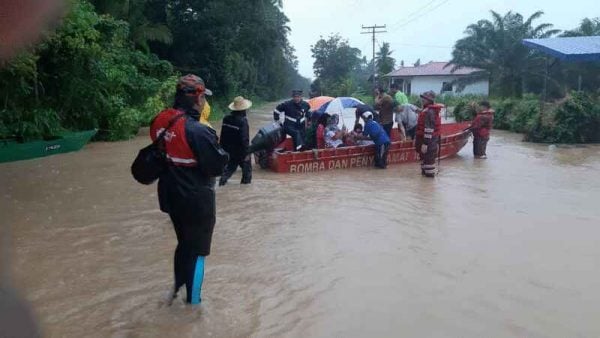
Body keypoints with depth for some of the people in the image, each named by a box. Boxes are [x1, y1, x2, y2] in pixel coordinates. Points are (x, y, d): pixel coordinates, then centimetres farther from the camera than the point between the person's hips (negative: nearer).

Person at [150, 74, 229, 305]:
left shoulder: (161, 122, -3)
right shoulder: (198, 131, -27)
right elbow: (217, 165, -21)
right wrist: (223, 155, -2)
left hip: (172, 197, 7)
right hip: (197, 201, -7)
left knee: (184, 243, 27)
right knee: (197, 251, 10)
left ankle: (177, 289, 41)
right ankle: (193, 302, 23)